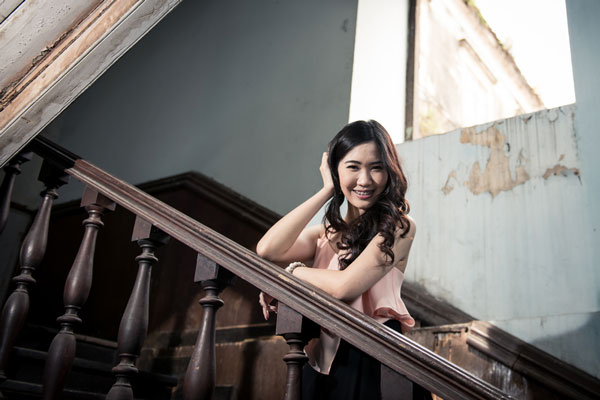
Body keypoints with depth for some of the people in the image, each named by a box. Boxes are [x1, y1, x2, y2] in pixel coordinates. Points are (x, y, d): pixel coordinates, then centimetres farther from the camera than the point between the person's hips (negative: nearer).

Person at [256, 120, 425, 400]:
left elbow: (345, 287, -14)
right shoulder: (324, 234, 12)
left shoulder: (398, 227, -3)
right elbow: (267, 250, -6)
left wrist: (292, 271, 3)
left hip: (369, 360, -4)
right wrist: (327, 190, 0)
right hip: (320, 360, 4)